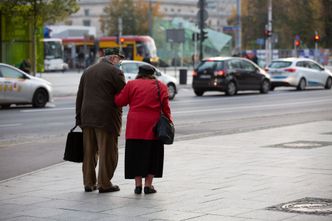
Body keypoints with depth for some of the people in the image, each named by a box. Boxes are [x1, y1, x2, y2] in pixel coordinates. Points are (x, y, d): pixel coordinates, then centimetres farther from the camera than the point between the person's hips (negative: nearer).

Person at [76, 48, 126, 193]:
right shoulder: (115, 72, -5)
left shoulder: (87, 71, 17)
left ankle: (89, 183, 15)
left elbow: (79, 97, 17)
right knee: (107, 152, 0)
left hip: (87, 117, 7)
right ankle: (104, 184, 2)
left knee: (89, 152, 11)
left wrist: (79, 118, 18)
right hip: (106, 118, -6)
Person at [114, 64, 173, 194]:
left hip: (135, 126, 0)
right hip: (153, 125, 0)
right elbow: (165, 107, 0)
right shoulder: (161, 86, 6)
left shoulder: (131, 84, 4)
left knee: (136, 154, 7)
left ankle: (138, 184, 5)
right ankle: (148, 185, 5)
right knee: (152, 154, 9)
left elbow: (119, 101, 2)